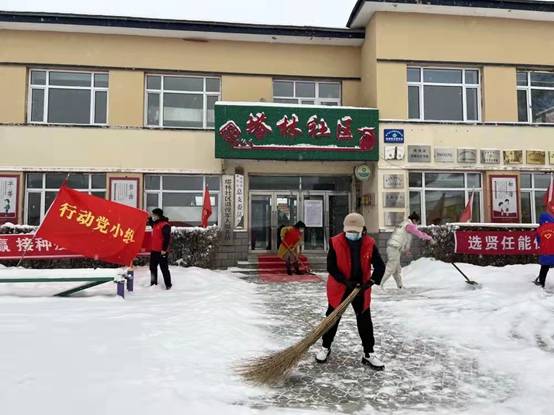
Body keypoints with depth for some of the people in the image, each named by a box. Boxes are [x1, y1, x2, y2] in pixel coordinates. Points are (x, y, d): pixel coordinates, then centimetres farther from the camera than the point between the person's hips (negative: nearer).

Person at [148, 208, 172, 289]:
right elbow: (150, 222, 38)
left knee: (164, 268, -4)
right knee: (153, 267, 16)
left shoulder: (165, 225, -17)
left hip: (161, 251, -10)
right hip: (154, 250, 10)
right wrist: (150, 217, 19)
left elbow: (167, 238, -22)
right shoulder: (155, 224, 12)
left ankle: (168, 285, 4)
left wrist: (164, 249, -24)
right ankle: (153, 283, 28)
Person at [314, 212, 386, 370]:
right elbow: (331, 266, -13)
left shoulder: (369, 244, -9)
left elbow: (380, 266, -7)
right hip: (339, 288, -1)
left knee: (365, 321, 7)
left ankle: (368, 354, 21)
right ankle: (325, 347, 29)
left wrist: (370, 282, -20)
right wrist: (346, 281, -21)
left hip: (361, 288, 2)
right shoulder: (335, 242, -14)